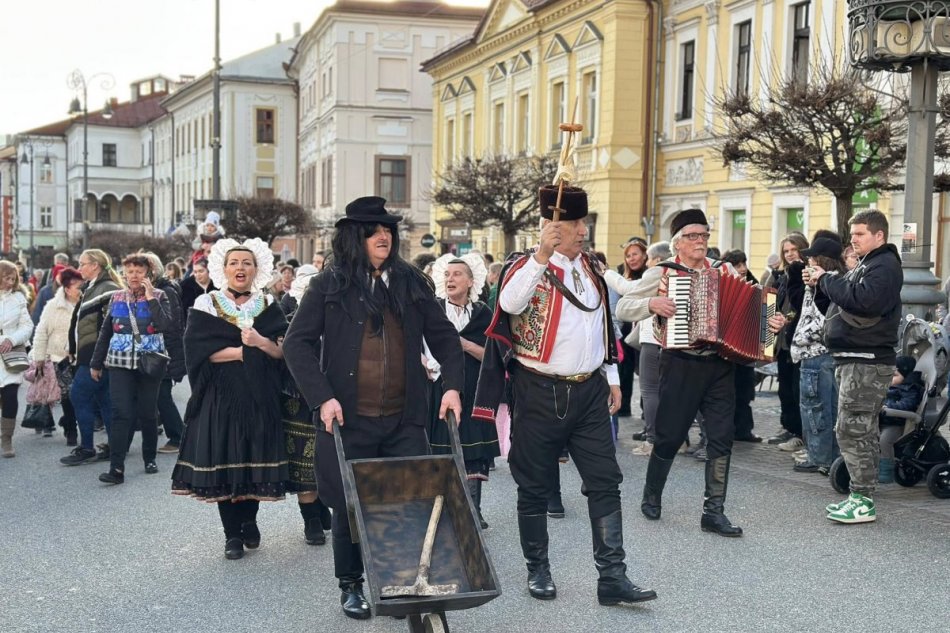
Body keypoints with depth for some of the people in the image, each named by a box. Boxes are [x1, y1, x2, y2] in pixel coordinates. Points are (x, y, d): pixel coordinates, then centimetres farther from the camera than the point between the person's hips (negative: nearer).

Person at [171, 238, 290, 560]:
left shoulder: (268, 306, 9)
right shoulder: (206, 305, 4)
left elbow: (283, 351, 1)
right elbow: (198, 348, -8)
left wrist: (261, 342, -19)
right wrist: (244, 352, -11)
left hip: (260, 398, 2)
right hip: (221, 397, -1)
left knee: (255, 458, 2)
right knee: (223, 462, -2)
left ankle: (249, 520, 23)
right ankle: (232, 533, 8)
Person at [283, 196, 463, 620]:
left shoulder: (412, 283, 8)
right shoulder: (328, 286, 0)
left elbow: (444, 336, 12)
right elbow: (298, 344, -4)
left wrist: (452, 386, -2)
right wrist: (322, 398, -14)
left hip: (404, 420, 2)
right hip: (348, 420, -2)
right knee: (350, 506, 8)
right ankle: (351, 586, 26)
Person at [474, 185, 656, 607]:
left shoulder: (591, 268, 11)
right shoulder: (527, 266, -7)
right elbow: (510, 303, -30)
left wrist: (612, 377, 17)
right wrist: (542, 254, -37)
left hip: (589, 392, 5)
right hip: (540, 394, -5)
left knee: (605, 483, 1)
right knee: (535, 488, 6)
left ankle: (612, 577, 4)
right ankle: (538, 571, 21)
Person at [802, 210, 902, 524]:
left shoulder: (885, 265, -11)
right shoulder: (867, 264, 21)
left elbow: (863, 300, -27)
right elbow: (846, 297, 19)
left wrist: (826, 279, -17)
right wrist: (822, 282, 1)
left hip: (866, 362, -11)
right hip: (855, 359, 11)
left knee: (852, 430, -11)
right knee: (862, 431, 14)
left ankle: (863, 502, -8)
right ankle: (860, 495, 21)